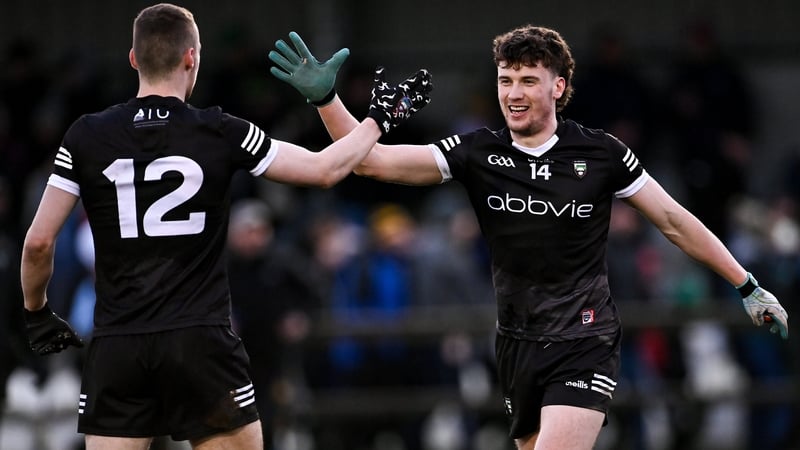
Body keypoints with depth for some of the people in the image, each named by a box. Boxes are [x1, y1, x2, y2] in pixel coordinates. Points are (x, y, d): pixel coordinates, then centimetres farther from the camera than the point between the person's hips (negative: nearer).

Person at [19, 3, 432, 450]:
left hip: (116, 347, 1)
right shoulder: (222, 134, -3)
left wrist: (36, 312, 18)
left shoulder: (86, 137, 0)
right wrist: (380, 118, 22)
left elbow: (39, 242, 0)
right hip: (202, 345, -1)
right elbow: (325, 170, 6)